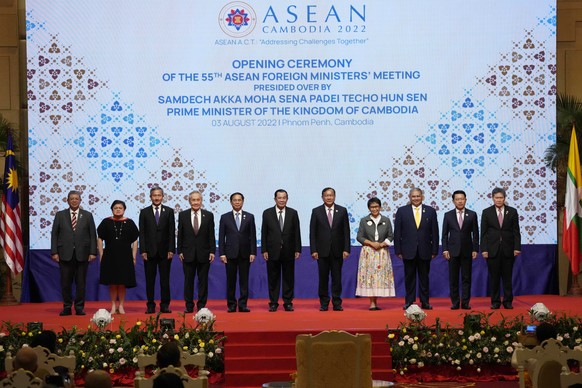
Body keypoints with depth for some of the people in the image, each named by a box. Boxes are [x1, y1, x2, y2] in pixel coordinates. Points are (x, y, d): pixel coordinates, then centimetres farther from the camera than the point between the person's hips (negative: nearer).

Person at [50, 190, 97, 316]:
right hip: (65, 254, 0)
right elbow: (54, 234, 5)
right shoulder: (60, 215, 8)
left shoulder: (87, 215, 8)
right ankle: (67, 308, 10)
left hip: (82, 254, 0)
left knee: (81, 282, 2)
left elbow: (93, 235, 5)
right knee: (65, 282, 1)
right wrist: (54, 252, -4)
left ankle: (79, 307, 9)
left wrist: (93, 252, -4)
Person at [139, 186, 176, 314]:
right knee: (150, 280, 3)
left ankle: (165, 305, 6)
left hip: (164, 251, 0)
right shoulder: (144, 212, 6)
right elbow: (142, 233, 3)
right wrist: (143, 251, -5)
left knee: (165, 280, 2)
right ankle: (150, 306, 7)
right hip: (149, 251, 0)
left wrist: (171, 250, -4)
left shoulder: (169, 211, 6)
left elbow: (172, 232, 3)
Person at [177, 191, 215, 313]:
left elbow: (211, 235, 3)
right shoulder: (183, 215, 4)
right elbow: (180, 234, 4)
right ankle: (189, 305, 10)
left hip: (204, 254, 0)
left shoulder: (208, 215, 3)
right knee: (188, 280, 4)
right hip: (188, 253, 0)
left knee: (203, 281, 4)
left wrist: (212, 251, -3)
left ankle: (201, 305, 11)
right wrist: (180, 251, -1)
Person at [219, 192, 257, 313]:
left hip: (245, 253, 0)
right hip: (230, 253, 0)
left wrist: (253, 253, -4)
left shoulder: (249, 217, 7)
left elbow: (253, 236, 4)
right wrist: (222, 253, -5)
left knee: (244, 280, 0)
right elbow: (221, 237, 3)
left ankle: (242, 305, 3)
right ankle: (231, 305, 9)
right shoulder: (225, 217, 6)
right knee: (231, 280, 3)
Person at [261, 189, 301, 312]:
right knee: (273, 278, 4)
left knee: (288, 278, 4)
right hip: (273, 251, -1)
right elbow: (264, 233, 2)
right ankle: (273, 303, 10)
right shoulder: (267, 213, 2)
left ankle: (288, 302, 12)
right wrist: (264, 250, -4)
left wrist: (297, 250, -1)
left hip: (288, 251, 1)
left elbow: (296, 232, 4)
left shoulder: (293, 213, 4)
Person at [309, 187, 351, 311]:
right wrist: (313, 250, -6)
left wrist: (346, 249, -4)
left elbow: (346, 231, 3)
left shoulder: (342, 211, 4)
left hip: (337, 250, 0)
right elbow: (312, 232, 1)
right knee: (323, 278, 3)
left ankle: (337, 303, 8)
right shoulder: (316, 211, 3)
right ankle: (324, 303, 10)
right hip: (322, 250, 0)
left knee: (337, 278, 3)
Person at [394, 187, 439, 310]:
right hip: (408, 250, 0)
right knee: (409, 277, 5)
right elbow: (397, 232, 2)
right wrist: (398, 250, -4)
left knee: (424, 277, 7)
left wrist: (434, 250, -1)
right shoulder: (402, 211, 3)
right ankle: (409, 302, 11)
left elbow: (435, 232, 4)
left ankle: (425, 302, 13)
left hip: (425, 251, 1)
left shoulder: (430, 211, 5)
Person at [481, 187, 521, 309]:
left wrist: (517, 248, -5)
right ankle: (495, 302, 9)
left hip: (508, 249, 0)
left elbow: (516, 231, 4)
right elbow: (483, 233, 3)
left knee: (507, 277, 3)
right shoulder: (486, 212, 4)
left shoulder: (512, 212, 5)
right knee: (494, 277, 2)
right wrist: (484, 249, -5)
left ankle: (508, 301, 9)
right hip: (492, 249, 0)